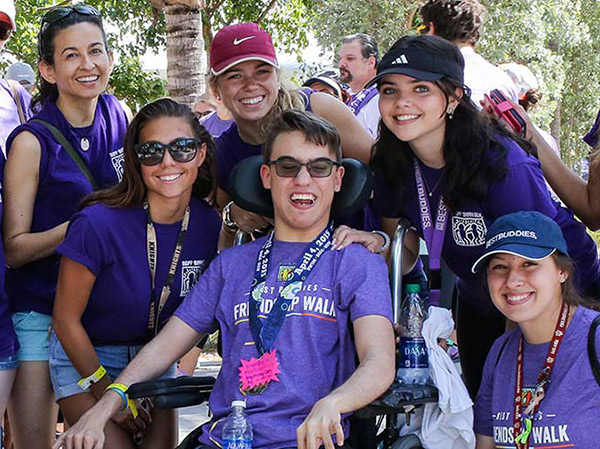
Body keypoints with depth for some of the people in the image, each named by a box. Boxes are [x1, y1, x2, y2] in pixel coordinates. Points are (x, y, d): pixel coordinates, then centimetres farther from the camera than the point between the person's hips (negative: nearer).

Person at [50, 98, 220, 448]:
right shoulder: (98, 223, -26)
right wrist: (108, 394, -14)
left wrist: (179, 381, 1)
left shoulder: (209, 224, -11)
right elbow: (66, 318, -16)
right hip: (85, 356, -4)